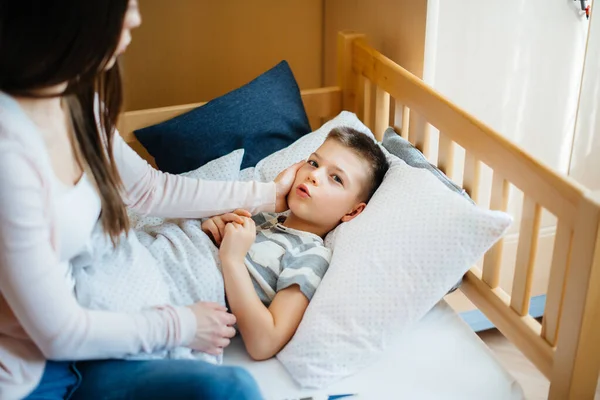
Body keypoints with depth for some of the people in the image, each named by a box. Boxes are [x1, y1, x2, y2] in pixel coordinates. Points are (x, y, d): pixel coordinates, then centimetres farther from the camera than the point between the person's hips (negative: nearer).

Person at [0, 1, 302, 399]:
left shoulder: (76, 98, -3)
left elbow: (151, 188, 14)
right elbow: (60, 333, -21)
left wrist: (266, 194, 19)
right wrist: (179, 324, -7)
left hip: (67, 354, 7)